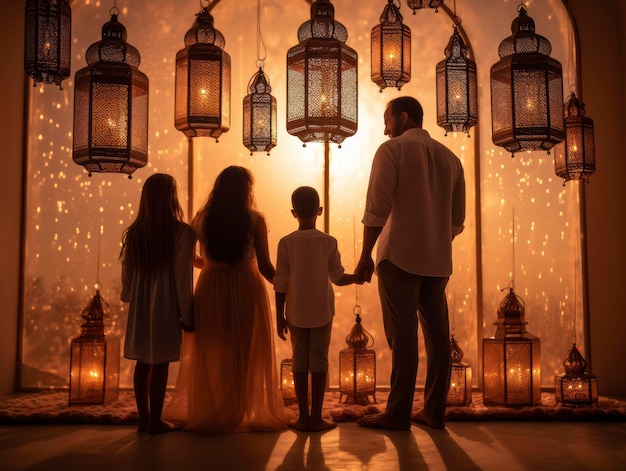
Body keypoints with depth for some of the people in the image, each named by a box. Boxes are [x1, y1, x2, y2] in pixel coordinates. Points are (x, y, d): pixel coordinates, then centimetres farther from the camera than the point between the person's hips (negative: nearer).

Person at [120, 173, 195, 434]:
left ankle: (143, 418, 22)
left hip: (139, 307, 5)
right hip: (166, 307, -5)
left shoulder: (133, 232, 1)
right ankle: (155, 421, 12)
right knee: (160, 364, 4)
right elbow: (183, 278, -13)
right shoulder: (181, 232, -13)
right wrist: (187, 315, -5)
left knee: (143, 362, 13)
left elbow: (126, 273, 9)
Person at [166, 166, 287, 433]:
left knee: (209, 353, 13)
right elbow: (265, 267, -9)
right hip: (246, 289, -2)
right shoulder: (254, 220, -8)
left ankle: (207, 414, 22)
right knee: (247, 354, 9)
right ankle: (244, 413, 15)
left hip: (210, 288, 3)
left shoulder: (202, 218, 0)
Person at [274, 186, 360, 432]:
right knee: (319, 361, 5)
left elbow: (281, 283, -4)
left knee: (300, 361, 8)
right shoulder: (328, 242, -5)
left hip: (296, 313, 1)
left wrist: (280, 316, 3)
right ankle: (316, 417, 8)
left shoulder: (286, 242, -5)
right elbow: (338, 277, -3)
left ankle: (303, 417, 11)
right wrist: (358, 277, 16)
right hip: (322, 312, 0)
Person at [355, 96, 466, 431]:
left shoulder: (392, 150, -2)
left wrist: (365, 256, -6)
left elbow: (377, 208, -11)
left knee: (403, 336, -3)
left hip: (400, 256, -5)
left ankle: (398, 413, 1)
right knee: (437, 335, 8)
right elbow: (457, 219, 16)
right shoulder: (449, 158, 14)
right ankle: (433, 411, 14)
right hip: (439, 261, 6)